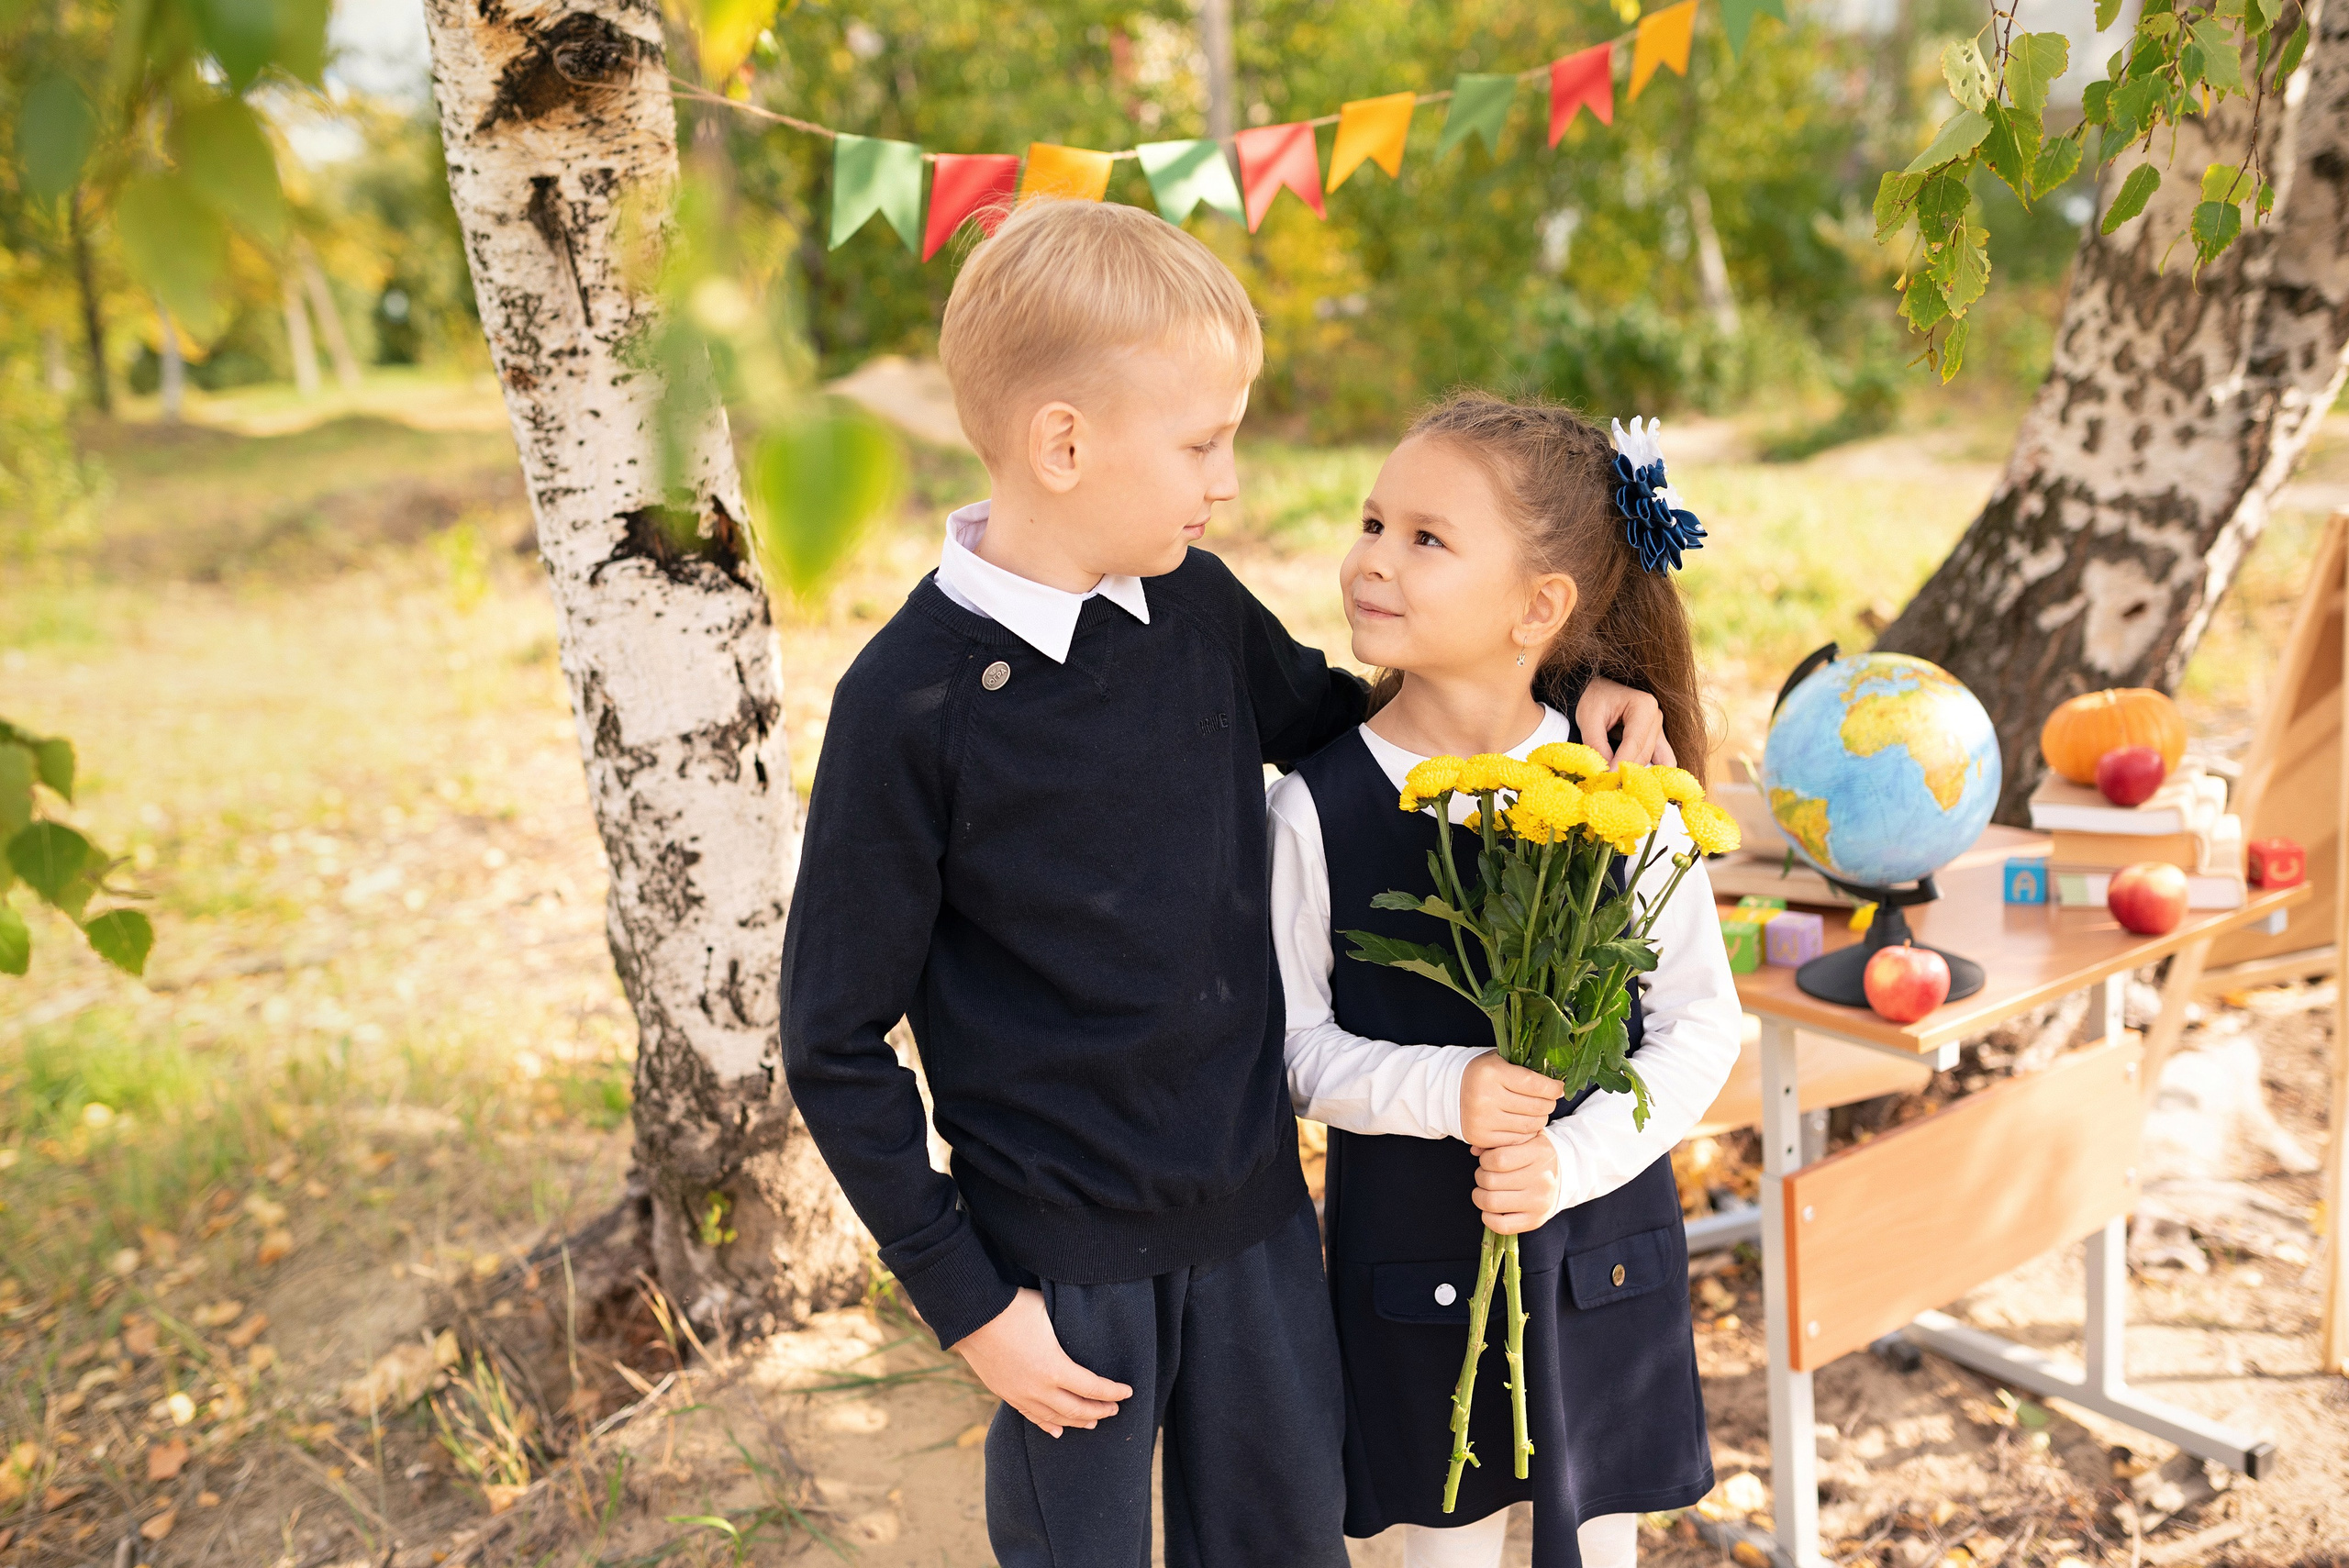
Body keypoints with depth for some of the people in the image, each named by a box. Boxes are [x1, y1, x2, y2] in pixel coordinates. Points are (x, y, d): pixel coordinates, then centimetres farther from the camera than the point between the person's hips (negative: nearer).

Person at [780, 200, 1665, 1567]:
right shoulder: (911, 701, -18)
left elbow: (1331, 721, 19)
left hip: (1255, 1213, 5)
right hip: (1060, 1255, -5)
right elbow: (837, 1046, -12)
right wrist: (968, 1300, -11)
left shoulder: (1201, 608, -4)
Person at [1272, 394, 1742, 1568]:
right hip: (1411, 1258, 0)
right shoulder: (1320, 807, -12)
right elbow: (1293, 1040, -6)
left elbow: (1701, 1022, -5)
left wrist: (1572, 1160, -18)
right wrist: (1440, 1091, -23)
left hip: (1597, 1252, 1)